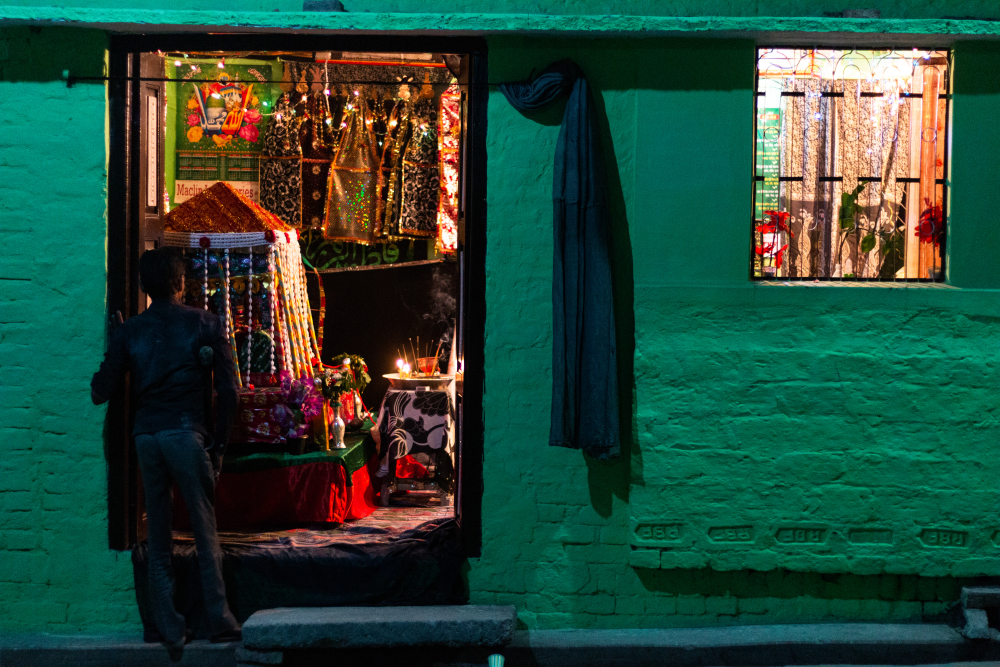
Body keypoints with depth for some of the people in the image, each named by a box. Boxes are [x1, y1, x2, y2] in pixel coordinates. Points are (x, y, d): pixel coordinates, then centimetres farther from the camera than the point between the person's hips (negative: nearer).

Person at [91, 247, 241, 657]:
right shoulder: (204, 323, 1)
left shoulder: (129, 331, 6)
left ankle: (171, 633, 10)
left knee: (158, 539, 9)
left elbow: (100, 392, 4)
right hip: (187, 433, -3)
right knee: (205, 532, 5)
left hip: (146, 436, 3)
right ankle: (219, 622, 5)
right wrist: (219, 440, 4)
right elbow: (228, 389, -4)